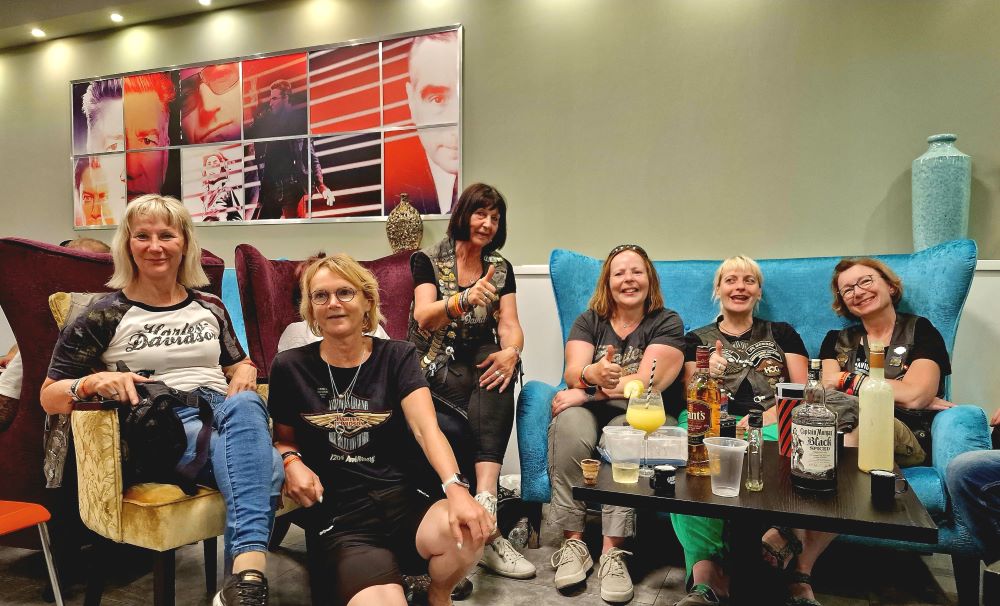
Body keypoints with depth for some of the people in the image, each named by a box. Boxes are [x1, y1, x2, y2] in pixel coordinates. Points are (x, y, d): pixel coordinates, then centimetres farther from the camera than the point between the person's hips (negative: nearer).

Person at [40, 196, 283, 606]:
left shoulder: (209, 307, 18)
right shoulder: (105, 316, 7)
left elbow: (238, 365, 30)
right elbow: (49, 397, 8)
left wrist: (245, 375, 4)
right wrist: (94, 382, -15)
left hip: (221, 411, 4)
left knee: (244, 404, -37)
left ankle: (246, 572, -45)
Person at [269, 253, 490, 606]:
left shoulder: (397, 357, 5)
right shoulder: (290, 367, 6)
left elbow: (426, 427, -10)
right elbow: (284, 438, 20)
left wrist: (456, 488, -28)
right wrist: (292, 461, -5)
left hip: (403, 503, 3)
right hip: (338, 522, -2)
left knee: (468, 531, -29)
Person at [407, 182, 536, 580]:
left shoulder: (501, 268, 13)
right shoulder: (429, 260, 1)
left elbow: (509, 325, 1)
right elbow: (424, 317, -16)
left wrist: (511, 352, -24)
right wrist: (465, 299, -37)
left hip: (479, 359, 3)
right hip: (435, 364, -3)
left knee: (500, 367, -33)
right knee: (494, 402, -32)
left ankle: (483, 511, -41)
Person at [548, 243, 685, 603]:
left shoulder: (667, 323, 5)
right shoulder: (589, 321, 14)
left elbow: (647, 383, -9)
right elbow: (573, 372, -3)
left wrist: (586, 392, -11)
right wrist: (592, 374, -28)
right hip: (588, 410, 2)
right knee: (570, 429, -32)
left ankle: (613, 552, -31)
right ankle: (573, 543, -24)